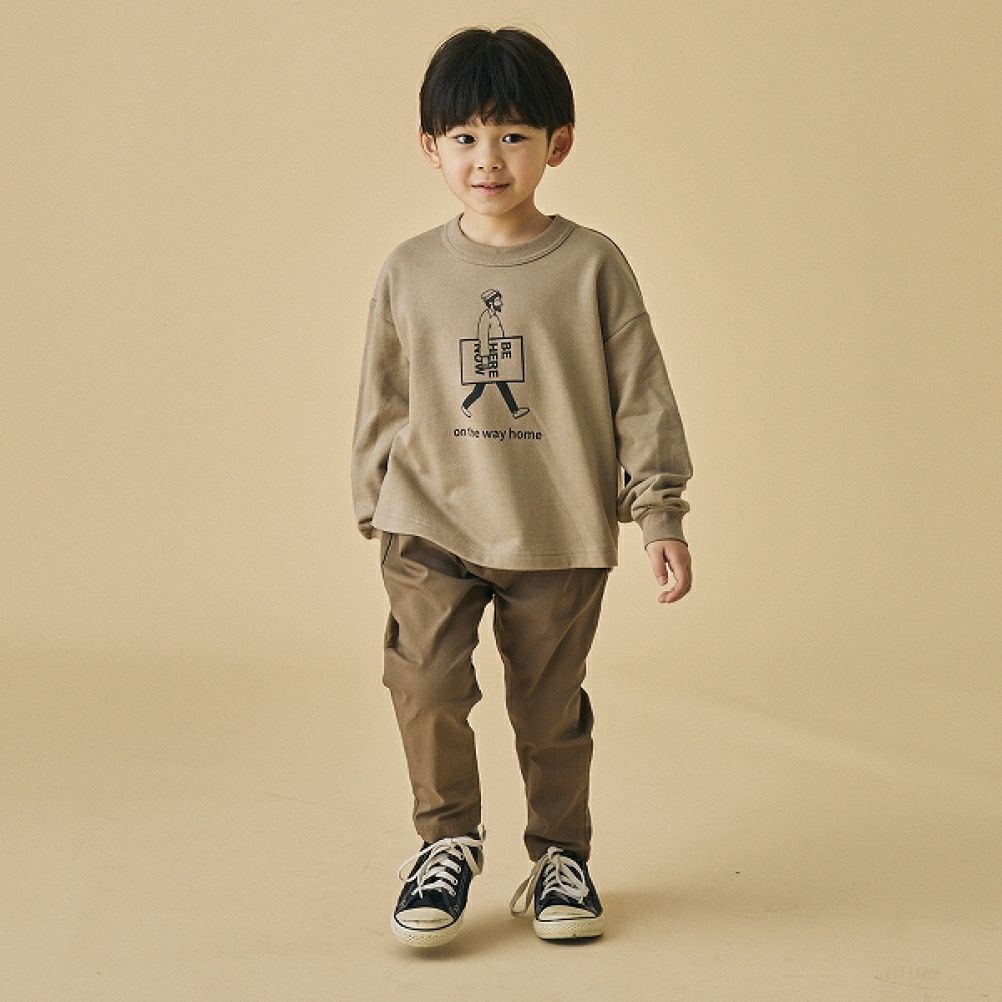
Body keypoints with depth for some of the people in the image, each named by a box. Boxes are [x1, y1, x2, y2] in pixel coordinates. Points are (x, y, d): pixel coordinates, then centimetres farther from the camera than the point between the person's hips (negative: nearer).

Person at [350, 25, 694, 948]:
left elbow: (642, 396, -1)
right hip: (432, 526, 1)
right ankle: (448, 839, 10)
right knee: (425, 681, -13)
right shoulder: (410, 273, 2)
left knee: (551, 707, 9)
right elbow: (382, 403, 11)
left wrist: (661, 515, -4)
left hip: (560, 536, -1)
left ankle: (560, 856, 29)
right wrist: (377, 510, 13)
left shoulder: (593, 266, -4)